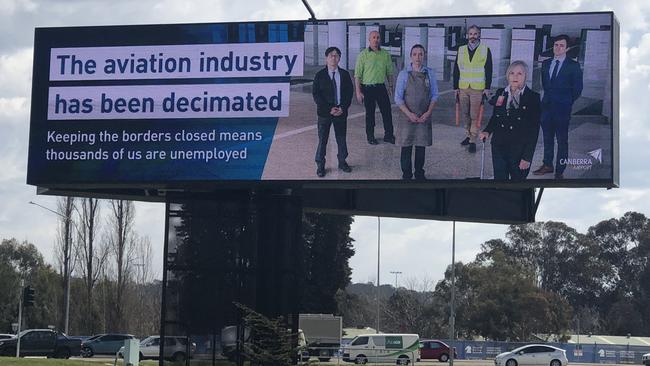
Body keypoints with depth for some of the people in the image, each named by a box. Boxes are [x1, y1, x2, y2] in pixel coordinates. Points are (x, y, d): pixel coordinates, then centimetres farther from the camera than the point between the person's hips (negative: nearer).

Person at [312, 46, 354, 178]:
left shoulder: (345, 74, 3)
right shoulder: (320, 75, -3)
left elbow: (349, 93, 4)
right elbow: (316, 94, -6)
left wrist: (343, 108, -9)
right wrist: (329, 109, -13)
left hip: (341, 112, 2)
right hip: (325, 113, -2)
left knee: (341, 138, 10)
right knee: (322, 139, 2)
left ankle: (342, 162, 25)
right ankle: (320, 165, 10)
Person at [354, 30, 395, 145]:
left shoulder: (385, 54, 4)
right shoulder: (363, 55, -6)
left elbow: (389, 72, 14)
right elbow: (357, 75, -6)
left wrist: (391, 86, 9)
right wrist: (358, 92, -10)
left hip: (381, 87, 3)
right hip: (368, 88, -3)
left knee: (387, 111, 2)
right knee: (370, 113, 6)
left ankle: (389, 135, 13)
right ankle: (370, 136, 18)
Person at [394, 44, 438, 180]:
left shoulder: (429, 73, 2)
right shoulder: (404, 74, -5)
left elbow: (434, 95, 4)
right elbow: (398, 98, -6)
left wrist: (428, 113, -8)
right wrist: (409, 114, -14)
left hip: (424, 117, 2)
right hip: (407, 117, -2)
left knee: (421, 146, 9)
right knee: (406, 147, 2)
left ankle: (419, 173, 21)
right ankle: (406, 174, 13)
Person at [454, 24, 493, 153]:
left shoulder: (485, 50, 1)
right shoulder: (461, 50, 8)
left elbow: (489, 70, 1)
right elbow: (456, 70, 11)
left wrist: (487, 88, -5)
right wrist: (456, 87, 6)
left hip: (478, 89, -4)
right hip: (463, 88, 4)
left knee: (474, 116, -5)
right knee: (465, 114, 10)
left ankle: (473, 141, -2)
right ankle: (468, 135, 26)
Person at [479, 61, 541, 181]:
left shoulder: (532, 98, -9)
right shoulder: (500, 93, 5)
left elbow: (534, 130, -9)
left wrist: (527, 157, -13)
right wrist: (487, 131, -4)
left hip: (519, 150, -4)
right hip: (499, 147, 4)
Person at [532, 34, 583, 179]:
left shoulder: (573, 66, -5)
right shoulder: (546, 64, 10)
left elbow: (577, 88, -1)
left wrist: (567, 103, 2)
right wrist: (548, 97, 14)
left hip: (562, 108, -5)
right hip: (547, 106, 5)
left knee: (562, 140, 0)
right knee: (547, 137, 13)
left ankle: (560, 171, 4)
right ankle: (547, 165, 25)